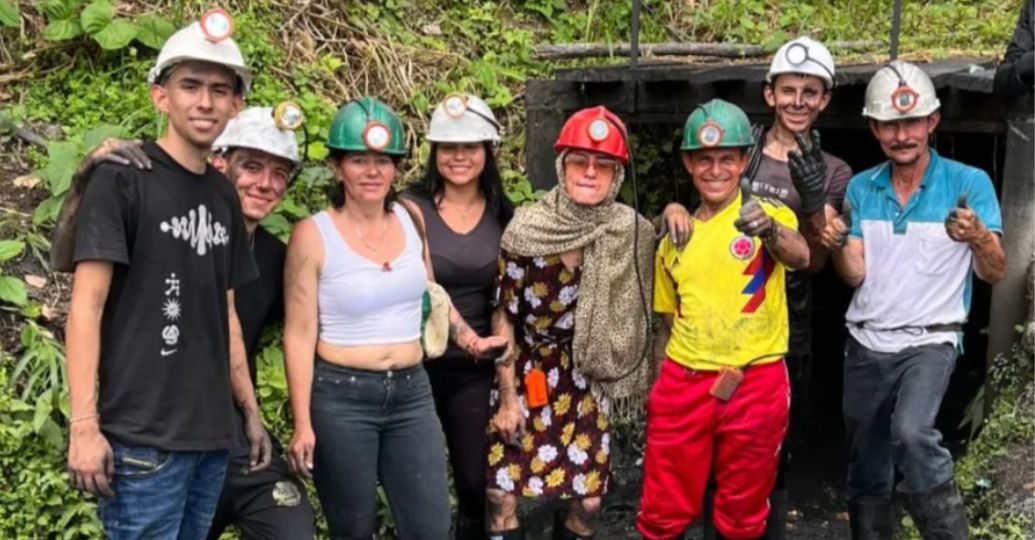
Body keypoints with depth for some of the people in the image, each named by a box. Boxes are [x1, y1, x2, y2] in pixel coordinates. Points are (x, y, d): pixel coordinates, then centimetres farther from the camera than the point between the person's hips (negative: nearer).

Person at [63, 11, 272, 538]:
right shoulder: (121, 178, -6)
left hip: (212, 434, 6)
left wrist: (250, 411, 16)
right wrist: (83, 425, -16)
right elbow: (86, 306, -10)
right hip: (141, 437, -6)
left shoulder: (223, 195, 12)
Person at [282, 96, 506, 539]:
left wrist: (470, 339, 17)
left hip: (411, 392, 4)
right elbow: (299, 335, -8)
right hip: (340, 398, -4)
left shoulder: (411, 219, 4)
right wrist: (303, 425, -10)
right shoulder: (313, 235, -10)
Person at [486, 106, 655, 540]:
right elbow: (504, 316, -7)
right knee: (501, 491, 0)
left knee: (588, 500, 4)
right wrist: (508, 397, -7)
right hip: (524, 375, -1)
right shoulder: (527, 229, -15)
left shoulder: (632, 232, -10)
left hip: (587, 381, 1)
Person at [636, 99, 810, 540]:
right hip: (684, 383, 3)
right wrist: (660, 386, 13)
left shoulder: (769, 216, -5)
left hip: (756, 384, -3)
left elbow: (801, 258, -28)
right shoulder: (675, 237, 8)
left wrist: (769, 231, -49)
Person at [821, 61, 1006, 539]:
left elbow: (994, 274, -9)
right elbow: (855, 274, -1)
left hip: (929, 341, -4)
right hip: (865, 344, 4)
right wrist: (836, 244, -22)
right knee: (867, 476, 12)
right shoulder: (860, 188, 3)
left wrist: (978, 238, -31)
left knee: (911, 432, -30)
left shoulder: (969, 183, -7)